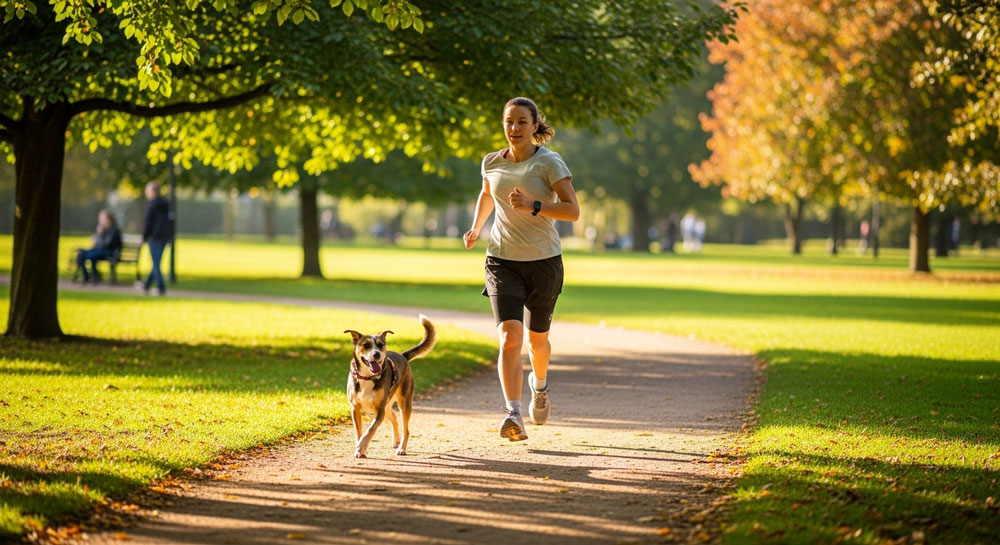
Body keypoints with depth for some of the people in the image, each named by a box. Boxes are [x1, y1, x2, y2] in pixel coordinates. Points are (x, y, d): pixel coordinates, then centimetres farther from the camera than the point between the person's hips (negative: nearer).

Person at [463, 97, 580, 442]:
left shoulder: (549, 163, -9)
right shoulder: (492, 163, 3)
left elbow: (573, 211, -17)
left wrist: (533, 206, -28)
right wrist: (475, 229, 18)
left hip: (544, 261, -1)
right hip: (503, 261, 1)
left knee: (537, 339, 14)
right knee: (509, 337, -17)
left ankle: (539, 386, 48)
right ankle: (513, 415, -25)